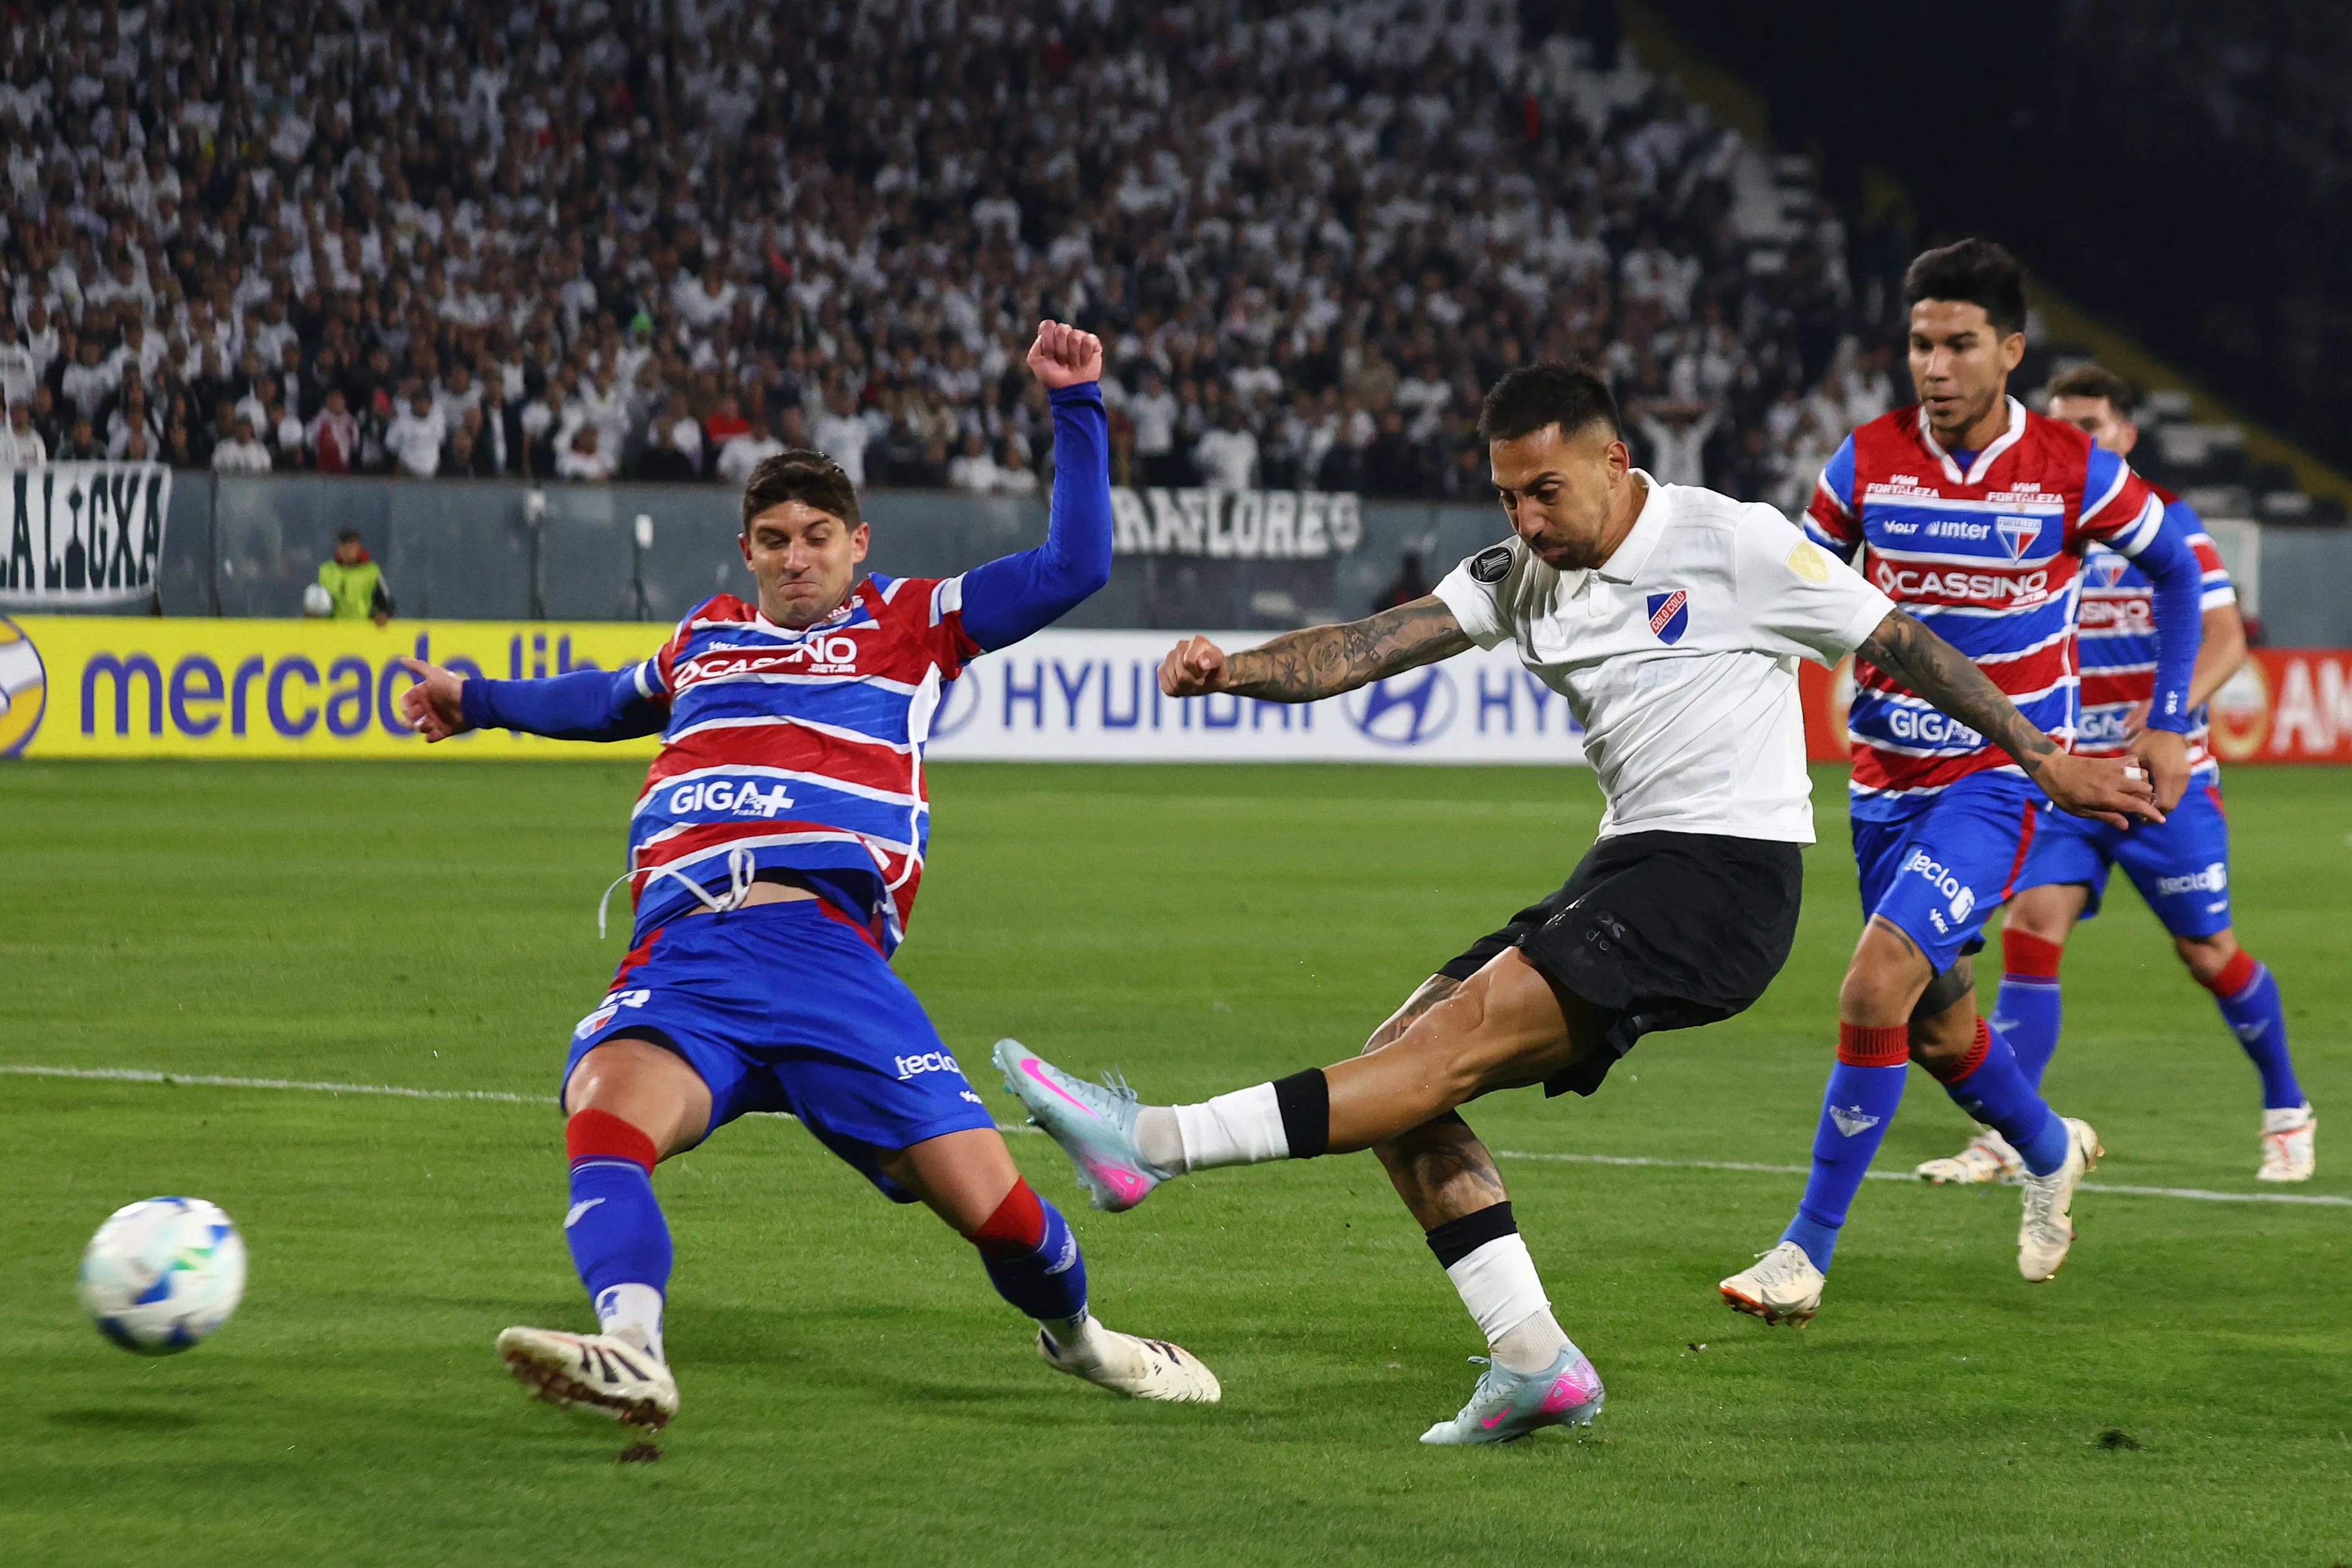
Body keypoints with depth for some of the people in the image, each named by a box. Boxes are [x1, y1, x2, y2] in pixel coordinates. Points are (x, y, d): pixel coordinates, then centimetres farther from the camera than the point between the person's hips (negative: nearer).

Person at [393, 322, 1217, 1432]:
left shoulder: (911, 622, 19)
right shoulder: (706, 636, 29)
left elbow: (1074, 565, 15)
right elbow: (619, 701, 51)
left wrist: (1074, 405, 11)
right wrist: (481, 701, 58)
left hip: (830, 954, -2)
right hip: (682, 958, 2)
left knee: (988, 1201, -9)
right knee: (605, 1110, -33)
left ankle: (1075, 1335, 24)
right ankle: (629, 1356, -52)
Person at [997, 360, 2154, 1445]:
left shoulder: (1731, 543, -6)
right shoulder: (1519, 575, 11)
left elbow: (1904, 644, 2)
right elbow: (1375, 645, -2)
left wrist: (2042, 758, 7)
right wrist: (1232, 670, -20)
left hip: (1729, 873, -8)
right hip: (1625, 870, 8)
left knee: (1462, 1038, -20)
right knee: (1399, 1060, -3)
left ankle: (1158, 1142, -27)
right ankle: (1534, 1362, -4)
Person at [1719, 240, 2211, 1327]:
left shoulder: (2071, 471, -10)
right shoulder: (1868, 462, -4)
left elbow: (2174, 567, 8)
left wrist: (2170, 724, 6)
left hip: (2002, 776, -4)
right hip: (1886, 778, 4)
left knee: (1875, 990, -21)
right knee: (1935, 1025, 14)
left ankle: (1808, 1251, -13)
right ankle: (2050, 1151, 46)